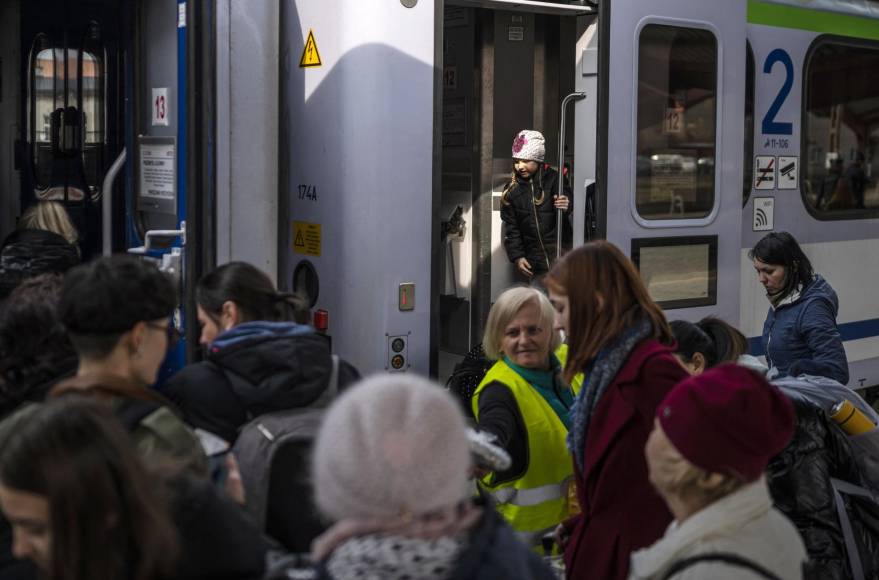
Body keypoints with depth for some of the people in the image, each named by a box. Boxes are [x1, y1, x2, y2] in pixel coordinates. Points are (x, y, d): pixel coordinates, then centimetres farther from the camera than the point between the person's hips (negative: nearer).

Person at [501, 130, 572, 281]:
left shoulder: (554, 179, -3)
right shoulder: (511, 189, 7)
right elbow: (511, 228, 10)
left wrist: (565, 206, -41)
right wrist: (517, 256, 1)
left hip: (560, 256, -3)